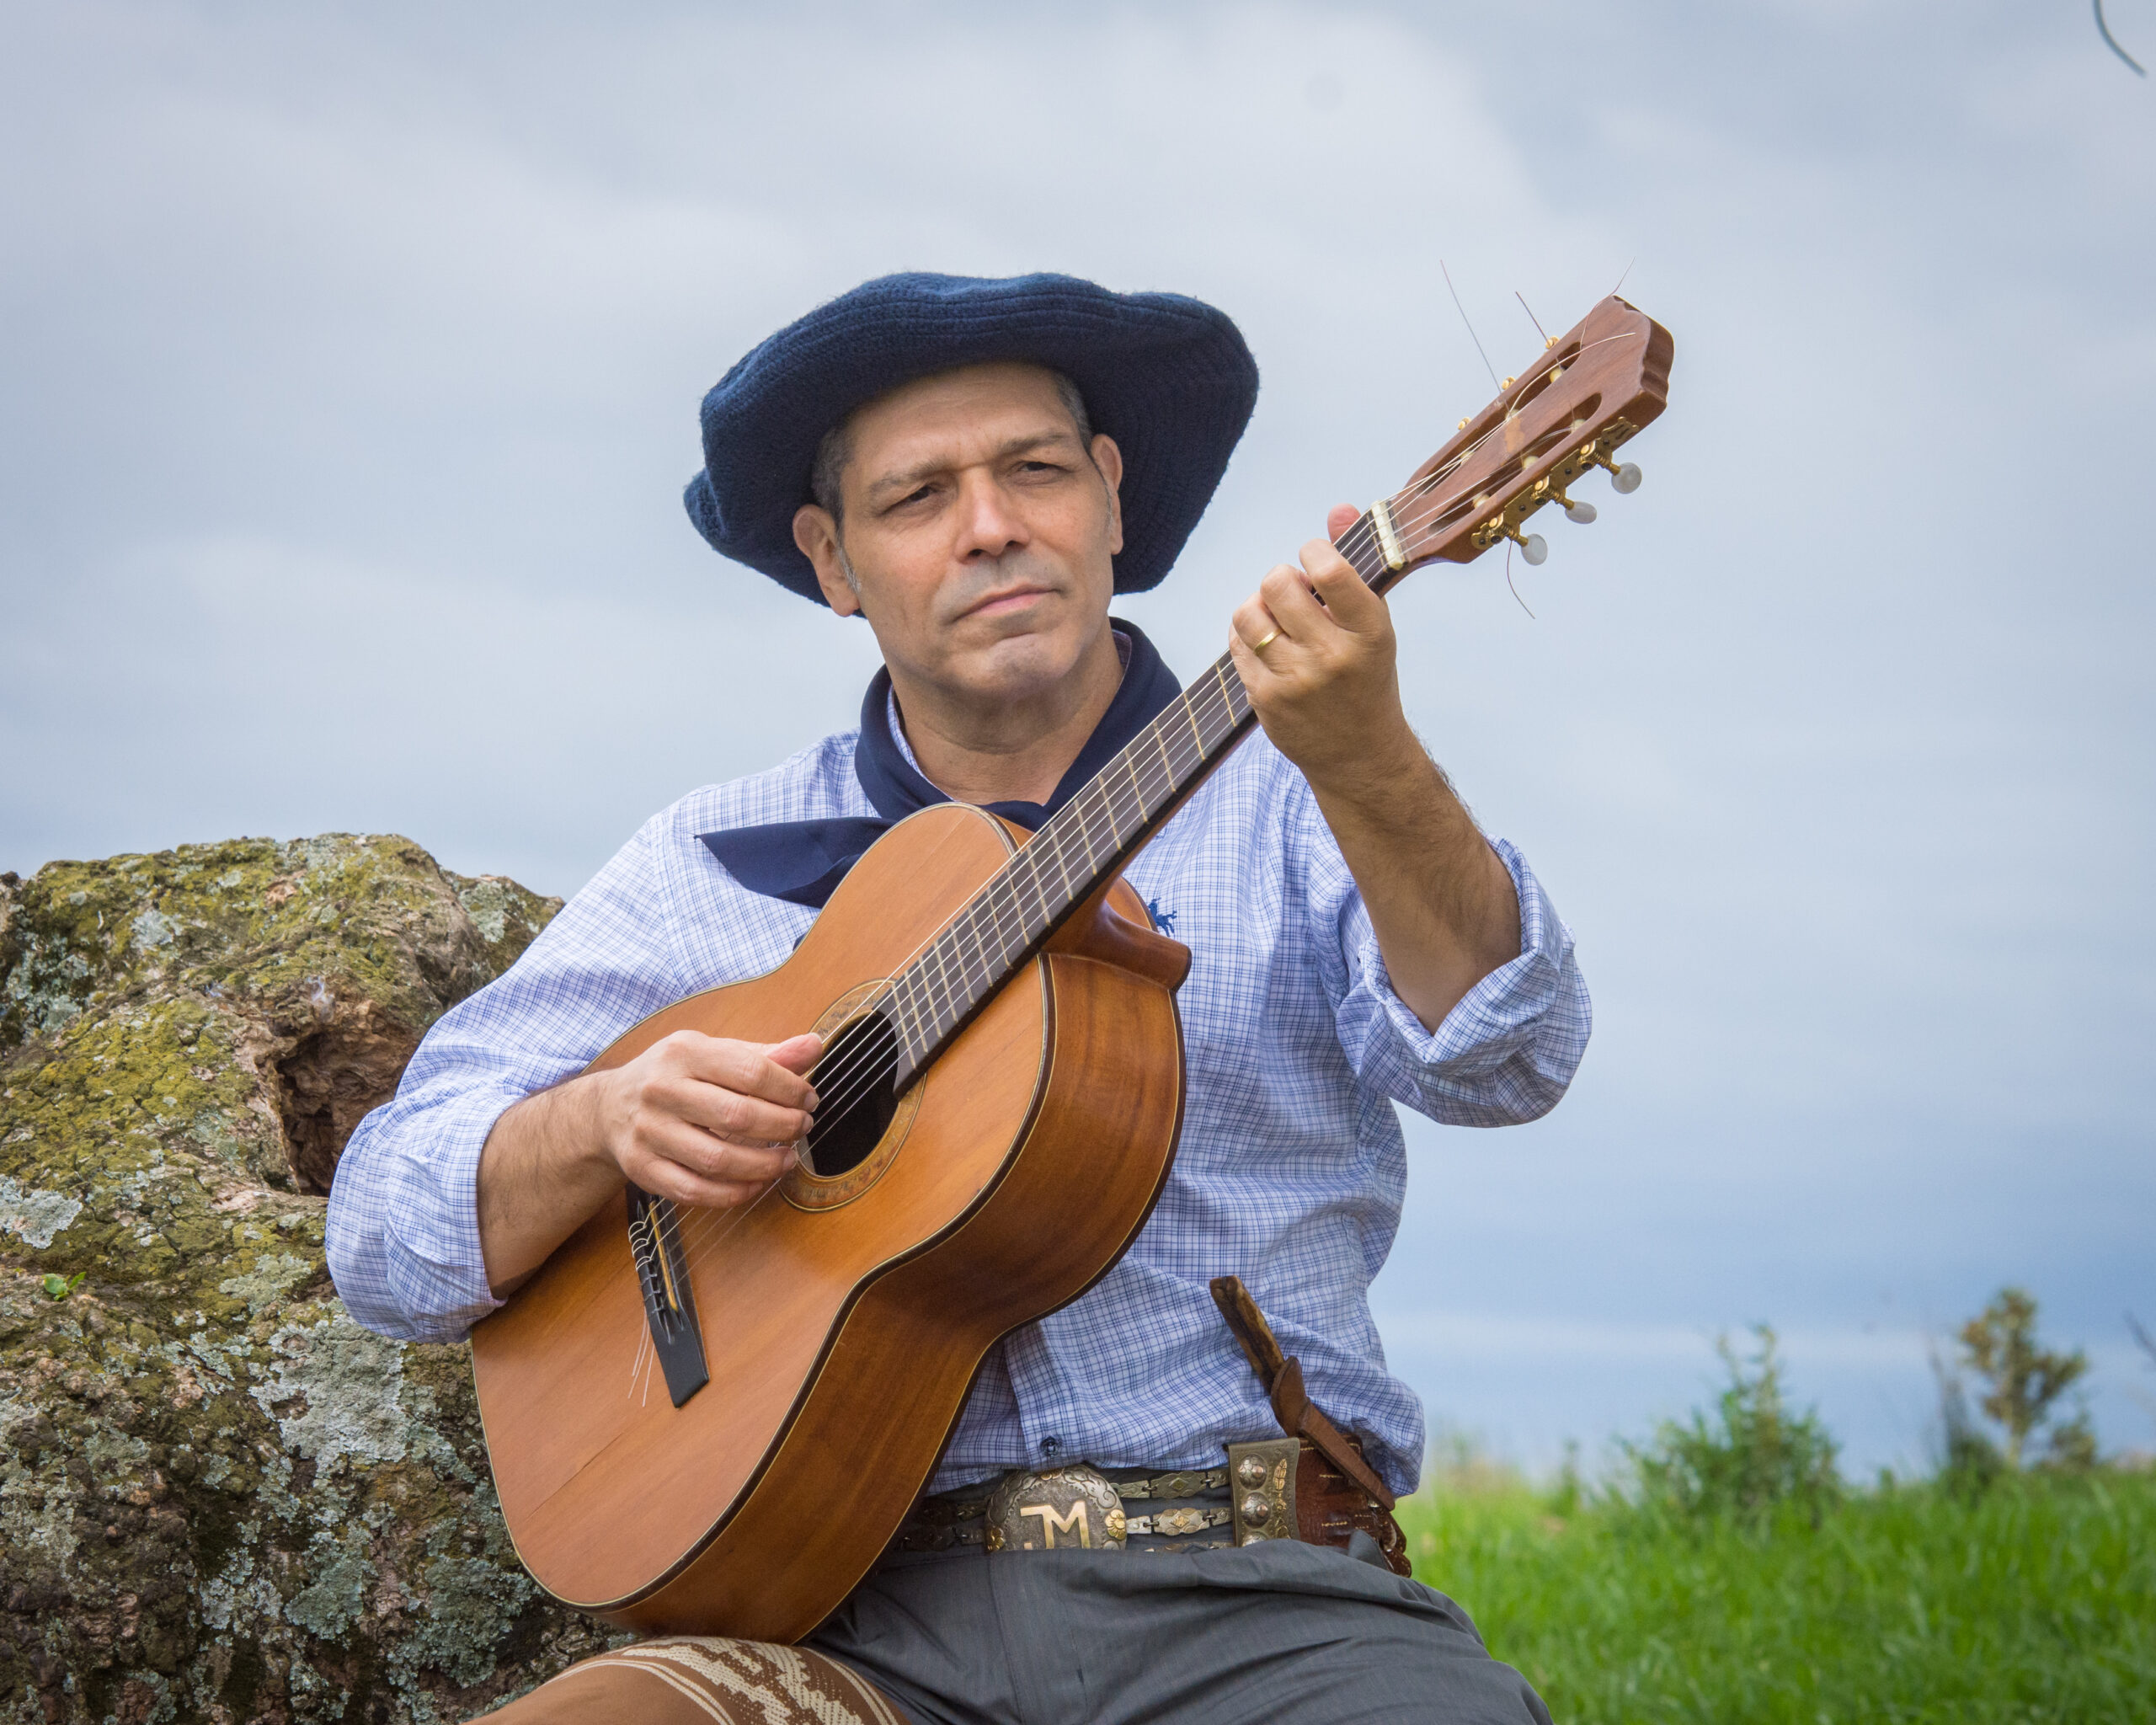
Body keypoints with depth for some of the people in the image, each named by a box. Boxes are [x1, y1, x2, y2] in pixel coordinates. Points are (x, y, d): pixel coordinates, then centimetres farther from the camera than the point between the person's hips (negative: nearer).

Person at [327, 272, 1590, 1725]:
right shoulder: (714, 871, 13)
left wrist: (1366, 763, -28)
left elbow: (1500, 1060, -10)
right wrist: (609, 1119, -9)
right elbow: (389, 1242, 12)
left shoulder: (1279, 801, 8)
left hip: (1256, 1591, -1)